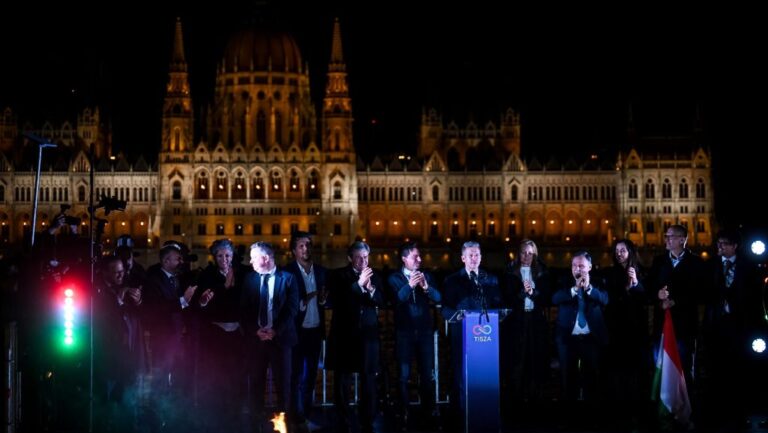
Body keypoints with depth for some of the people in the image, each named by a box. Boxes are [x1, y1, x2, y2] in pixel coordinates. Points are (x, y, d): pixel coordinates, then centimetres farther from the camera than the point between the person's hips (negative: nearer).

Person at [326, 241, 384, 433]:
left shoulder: (374, 276, 9)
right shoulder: (339, 276, 1)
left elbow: (381, 302, 2)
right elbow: (336, 300, -14)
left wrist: (370, 289, -16)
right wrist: (359, 284, -17)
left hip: (368, 334, 2)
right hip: (344, 334, -2)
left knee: (369, 382, 2)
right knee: (342, 382, 2)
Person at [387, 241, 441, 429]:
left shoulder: (426, 275, 7)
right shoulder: (394, 278, -1)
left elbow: (438, 298, -4)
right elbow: (397, 300, -17)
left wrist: (426, 287, -22)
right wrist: (409, 285, -32)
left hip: (425, 331, 3)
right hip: (404, 332, -2)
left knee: (428, 374, 7)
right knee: (404, 375, 3)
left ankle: (428, 412, 15)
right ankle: (404, 414, 7)